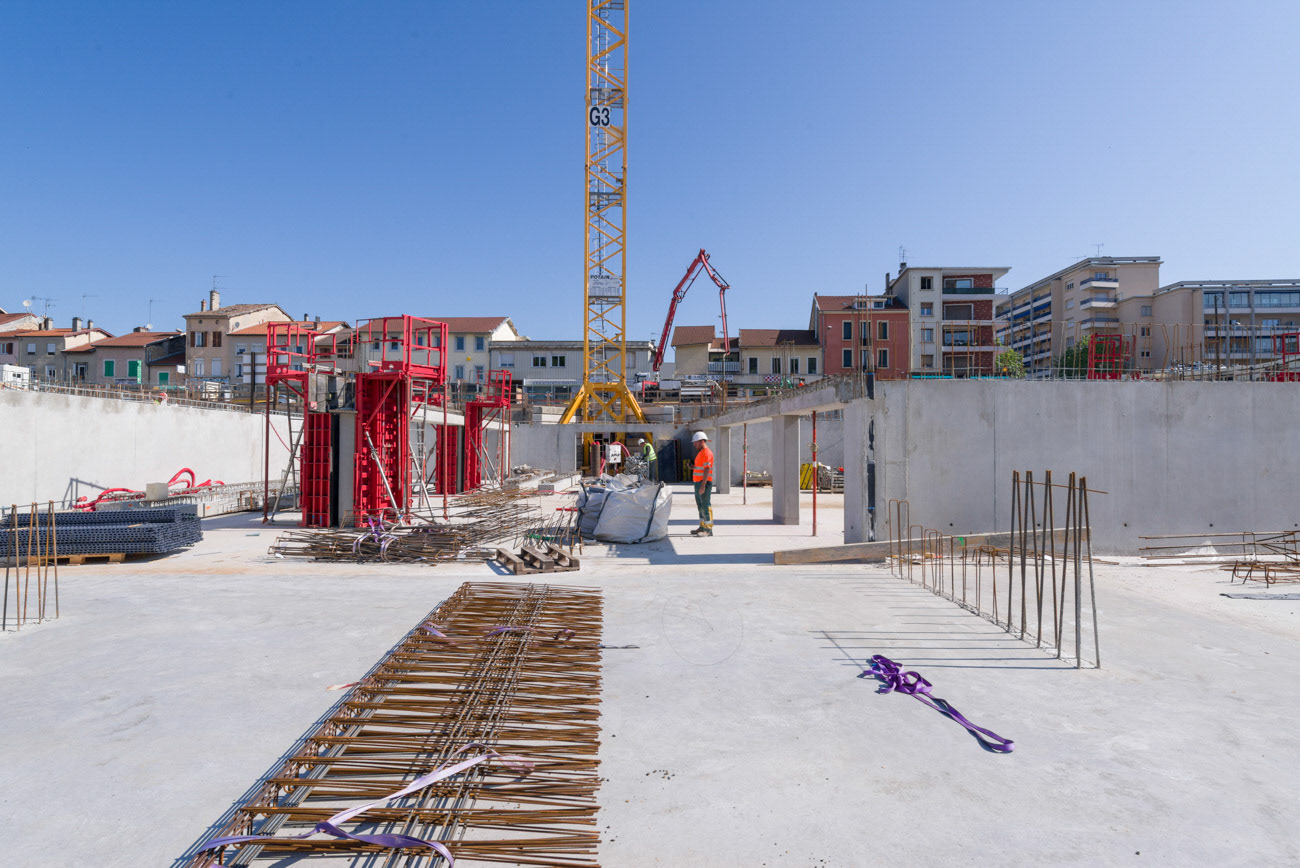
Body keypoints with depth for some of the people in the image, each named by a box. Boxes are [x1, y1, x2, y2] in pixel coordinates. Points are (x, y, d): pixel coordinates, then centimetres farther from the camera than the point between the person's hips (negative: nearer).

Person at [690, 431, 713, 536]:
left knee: (705, 506, -8)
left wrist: (703, 486, -24)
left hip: (704, 483, -11)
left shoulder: (707, 453, -14)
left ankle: (708, 530, -5)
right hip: (698, 483, 11)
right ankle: (702, 527, 23)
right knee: (700, 506, 15)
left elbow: (707, 470, -21)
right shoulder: (701, 452, 19)